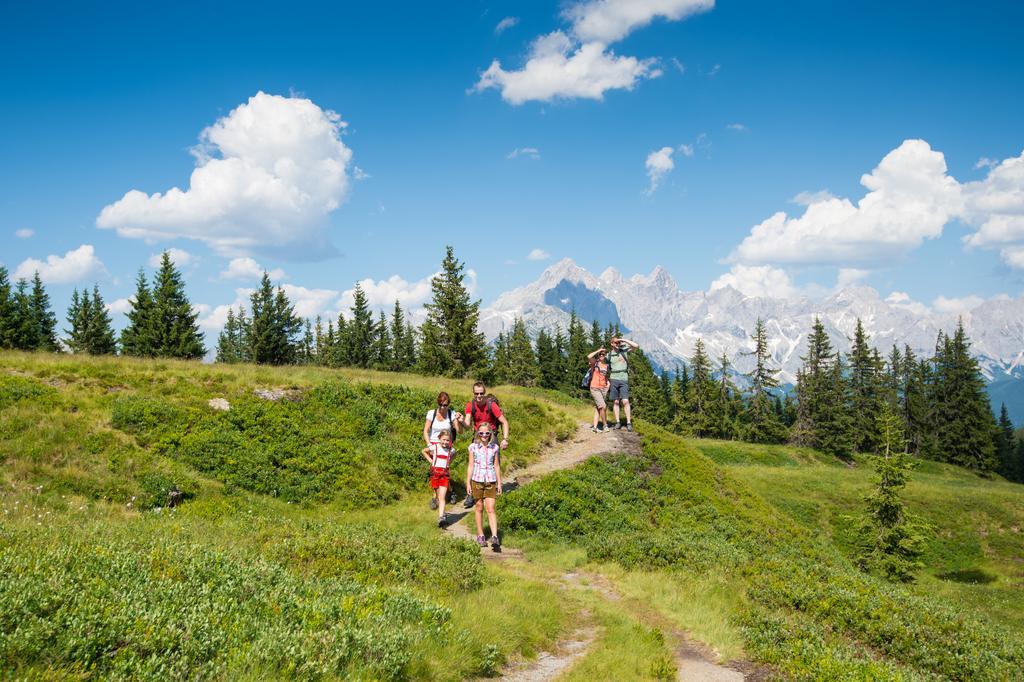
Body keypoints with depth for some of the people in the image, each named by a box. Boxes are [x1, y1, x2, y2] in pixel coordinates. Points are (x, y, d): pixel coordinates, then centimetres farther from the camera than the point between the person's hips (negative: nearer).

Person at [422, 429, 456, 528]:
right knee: (438, 497, 9)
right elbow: (424, 451, 14)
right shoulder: (434, 447, -4)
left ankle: (441, 518, -19)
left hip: (445, 474, 0)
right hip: (435, 473, 1)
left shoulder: (451, 450, 0)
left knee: (442, 497, -11)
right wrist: (430, 460, 4)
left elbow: (453, 455, 25)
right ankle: (443, 514, 24)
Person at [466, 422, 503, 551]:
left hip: (491, 481, 0)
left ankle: (495, 537, -12)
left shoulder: (495, 448, 3)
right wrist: (468, 482, 1)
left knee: (491, 509, -7)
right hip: (477, 481, 0)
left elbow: (497, 466, 9)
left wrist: (499, 483, 9)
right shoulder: (473, 447, 0)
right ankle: (480, 535, 19)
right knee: (479, 508, 9)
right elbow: (470, 465, 3)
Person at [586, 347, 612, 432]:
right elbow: (589, 357, -24)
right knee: (603, 406, -15)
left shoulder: (607, 366, 10)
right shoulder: (595, 362, -2)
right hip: (595, 389, -5)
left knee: (597, 409, 6)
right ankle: (605, 425, 2)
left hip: (603, 389, 5)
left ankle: (595, 427, 9)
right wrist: (598, 350, -13)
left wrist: (608, 385, 1)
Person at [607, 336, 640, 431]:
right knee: (615, 402, 3)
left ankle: (629, 423, -7)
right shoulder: (609, 355, 6)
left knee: (625, 401, -9)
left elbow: (636, 346, -7)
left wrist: (624, 340, -9)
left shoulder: (624, 350, 4)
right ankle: (618, 422, 8)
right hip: (614, 379, 1)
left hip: (624, 380, -1)